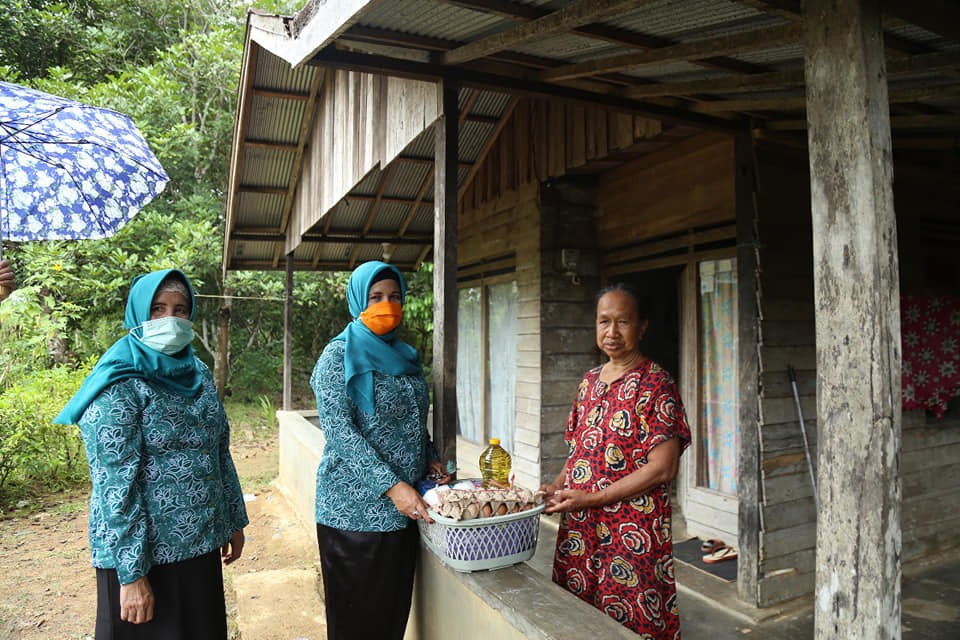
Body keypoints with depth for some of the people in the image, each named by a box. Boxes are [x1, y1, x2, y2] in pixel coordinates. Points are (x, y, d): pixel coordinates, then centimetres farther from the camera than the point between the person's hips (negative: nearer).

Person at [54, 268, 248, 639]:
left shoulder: (199, 373, 5)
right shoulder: (119, 386, -15)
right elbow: (115, 485, -19)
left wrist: (234, 520, 12)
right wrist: (131, 572, -19)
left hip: (201, 543, 6)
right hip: (143, 552, -6)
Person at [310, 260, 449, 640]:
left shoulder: (406, 356, 12)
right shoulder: (339, 356, -8)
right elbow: (339, 431, -17)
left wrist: (430, 460, 1)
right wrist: (392, 485, -24)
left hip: (405, 507, 6)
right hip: (356, 508, -6)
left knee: (395, 608, 14)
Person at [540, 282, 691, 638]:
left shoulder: (655, 384, -11)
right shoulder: (589, 381, 10)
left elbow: (662, 469, -17)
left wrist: (590, 498, -18)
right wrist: (555, 487, 0)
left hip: (631, 533, -6)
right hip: (579, 528, 6)